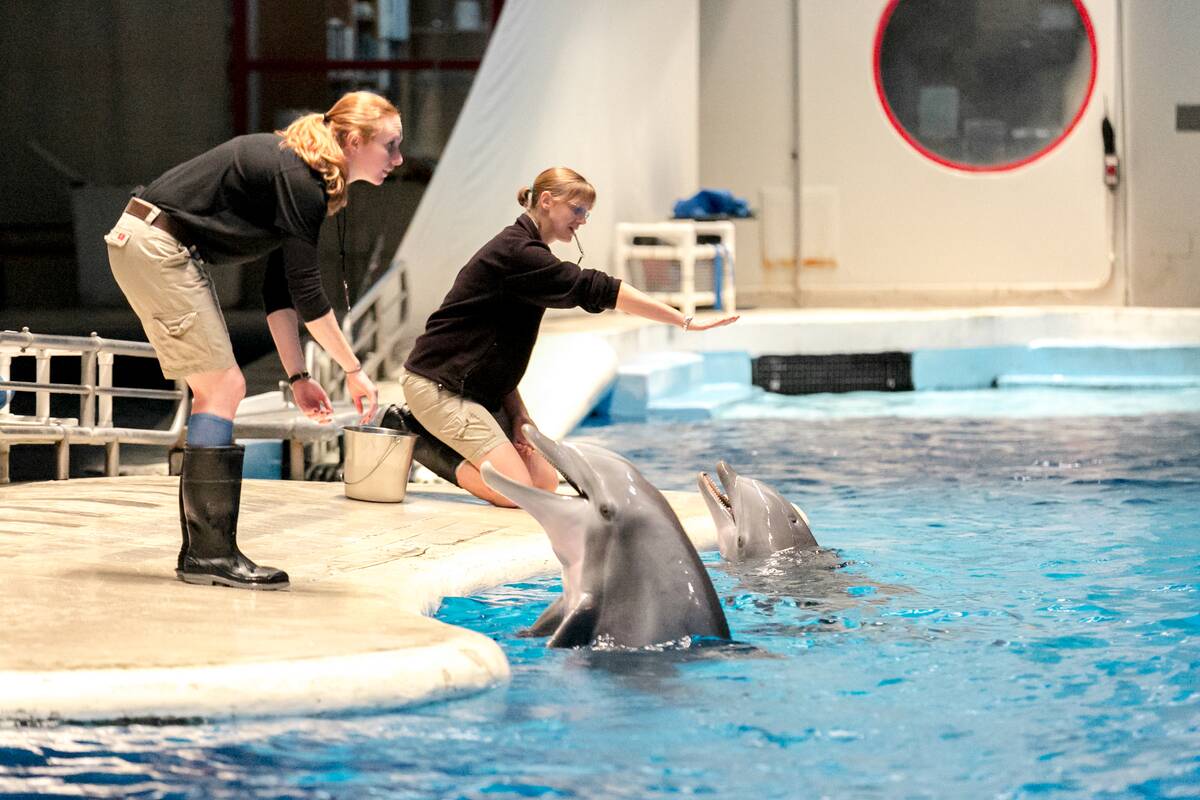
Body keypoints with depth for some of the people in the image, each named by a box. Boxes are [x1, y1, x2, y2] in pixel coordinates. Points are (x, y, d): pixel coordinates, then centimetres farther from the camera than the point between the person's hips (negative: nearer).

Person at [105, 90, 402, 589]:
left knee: (217, 391, 8)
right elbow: (304, 292, -18)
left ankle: (201, 552, 9)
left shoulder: (304, 180, 11)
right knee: (222, 387, -11)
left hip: (157, 248, 10)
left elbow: (280, 289, 11)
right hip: (155, 245, -10)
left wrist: (297, 376, 7)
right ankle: (211, 552, -11)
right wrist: (354, 371, -11)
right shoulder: (298, 180, -19)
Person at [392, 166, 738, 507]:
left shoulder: (526, 252, 13)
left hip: (478, 389, 10)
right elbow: (597, 291, -25)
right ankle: (414, 433, -3)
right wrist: (684, 321, -26)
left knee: (546, 481, 4)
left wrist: (517, 415, 2)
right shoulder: (516, 253, -19)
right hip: (437, 385, -10)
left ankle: (433, 429, 12)